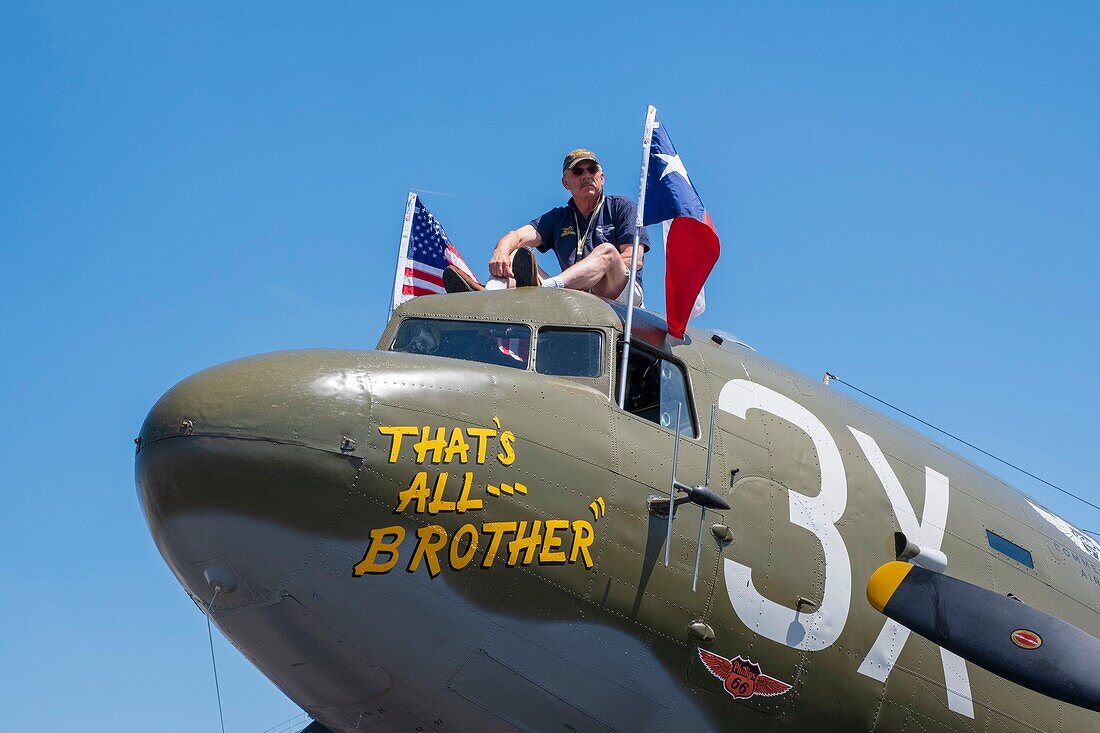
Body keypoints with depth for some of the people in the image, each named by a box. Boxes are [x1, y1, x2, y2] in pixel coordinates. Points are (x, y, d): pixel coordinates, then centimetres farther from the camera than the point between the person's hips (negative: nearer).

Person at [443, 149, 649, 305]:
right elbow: (518, 236, 4)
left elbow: (635, 259, -1)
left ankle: (548, 286, -59)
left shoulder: (621, 208, 13)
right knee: (519, 253, -9)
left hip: (620, 294, -3)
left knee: (607, 250, -32)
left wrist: (600, 268, -14)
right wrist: (501, 251, -19)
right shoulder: (558, 218, 23)